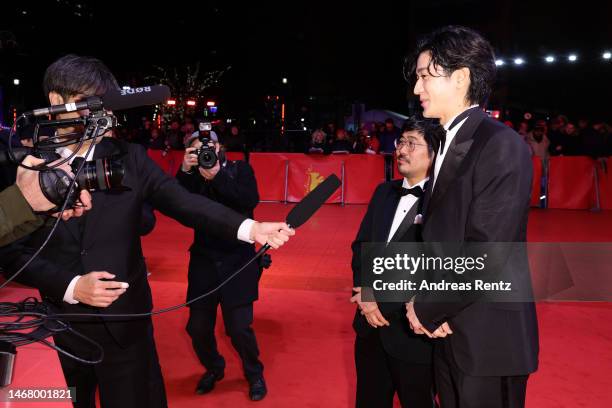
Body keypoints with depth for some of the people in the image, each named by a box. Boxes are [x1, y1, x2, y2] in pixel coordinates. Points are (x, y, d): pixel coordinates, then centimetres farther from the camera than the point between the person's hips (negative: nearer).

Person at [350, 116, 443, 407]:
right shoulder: (384, 191, 8)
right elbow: (361, 244, 9)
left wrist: (384, 301, -15)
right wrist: (365, 293, -7)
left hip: (413, 331, -6)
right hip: (371, 325, 6)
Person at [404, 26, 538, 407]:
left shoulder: (501, 145, -17)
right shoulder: (448, 145, 10)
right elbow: (439, 238, 8)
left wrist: (426, 309, -12)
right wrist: (431, 305, -5)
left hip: (488, 337, -8)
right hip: (451, 332, 8)